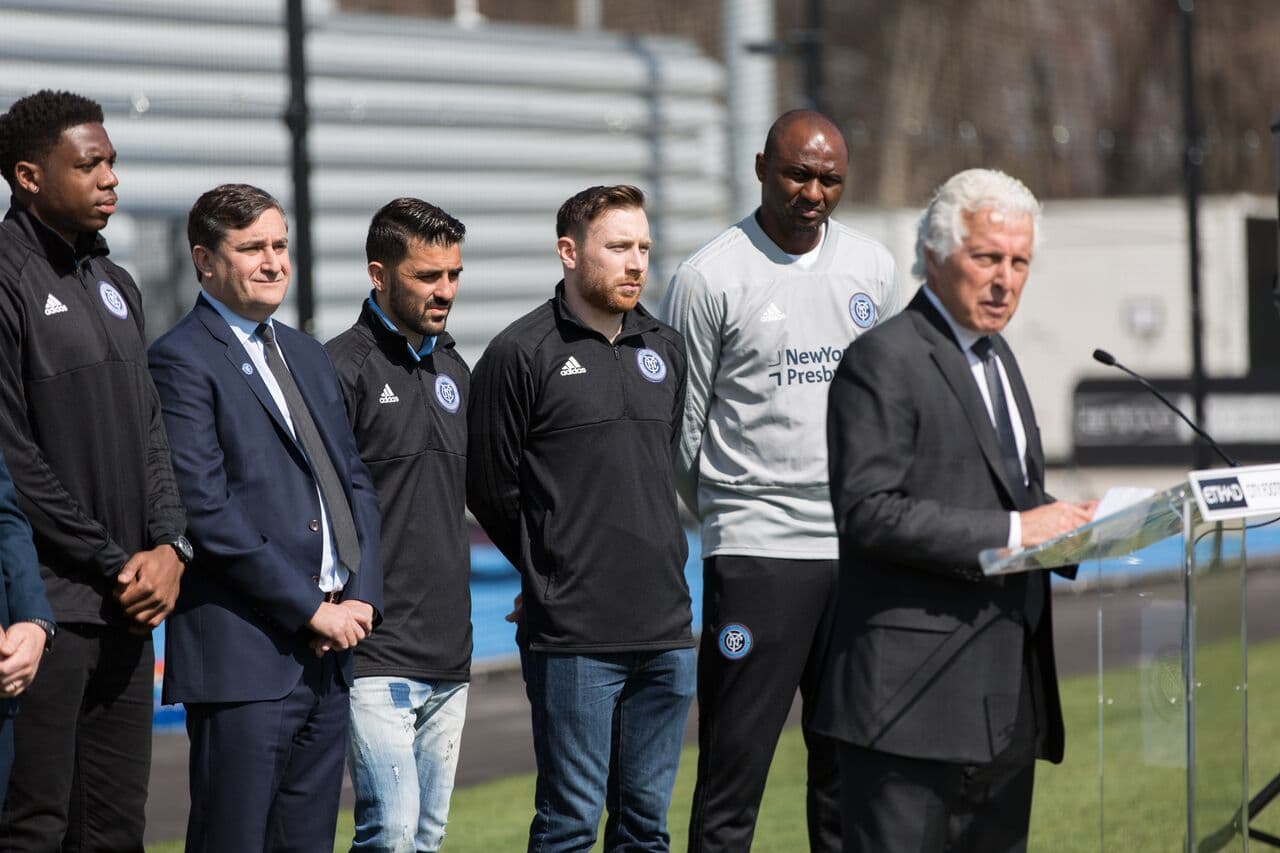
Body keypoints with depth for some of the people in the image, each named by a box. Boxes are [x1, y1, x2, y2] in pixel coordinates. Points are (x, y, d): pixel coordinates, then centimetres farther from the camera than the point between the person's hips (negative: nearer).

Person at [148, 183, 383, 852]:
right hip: (244, 654, -8)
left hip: (326, 654, 8)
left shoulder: (306, 356, 19)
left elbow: (354, 482, 19)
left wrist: (361, 597, 2)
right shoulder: (182, 360, -7)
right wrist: (309, 609, -14)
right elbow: (205, 508, -14)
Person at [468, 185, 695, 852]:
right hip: (573, 637, -6)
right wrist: (551, 574, 7)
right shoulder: (521, 354, -6)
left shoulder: (665, 351, 13)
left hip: (665, 627, 6)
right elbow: (491, 489, -1)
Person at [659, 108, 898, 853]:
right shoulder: (710, 278, -6)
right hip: (755, 548, -5)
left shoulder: (872, 267, 10)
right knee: (736, 758, -5)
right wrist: (724, 515, 7)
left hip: (859, 544, 5)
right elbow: (680, 425, 1)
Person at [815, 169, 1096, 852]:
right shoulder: (883, 360, -10)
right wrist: (1013, 531, -20)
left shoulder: (996, 355, 20)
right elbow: (868, 511, -19)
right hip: (918, 694, -9)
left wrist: (1062, 527, 4)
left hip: (1008, 698, 9)